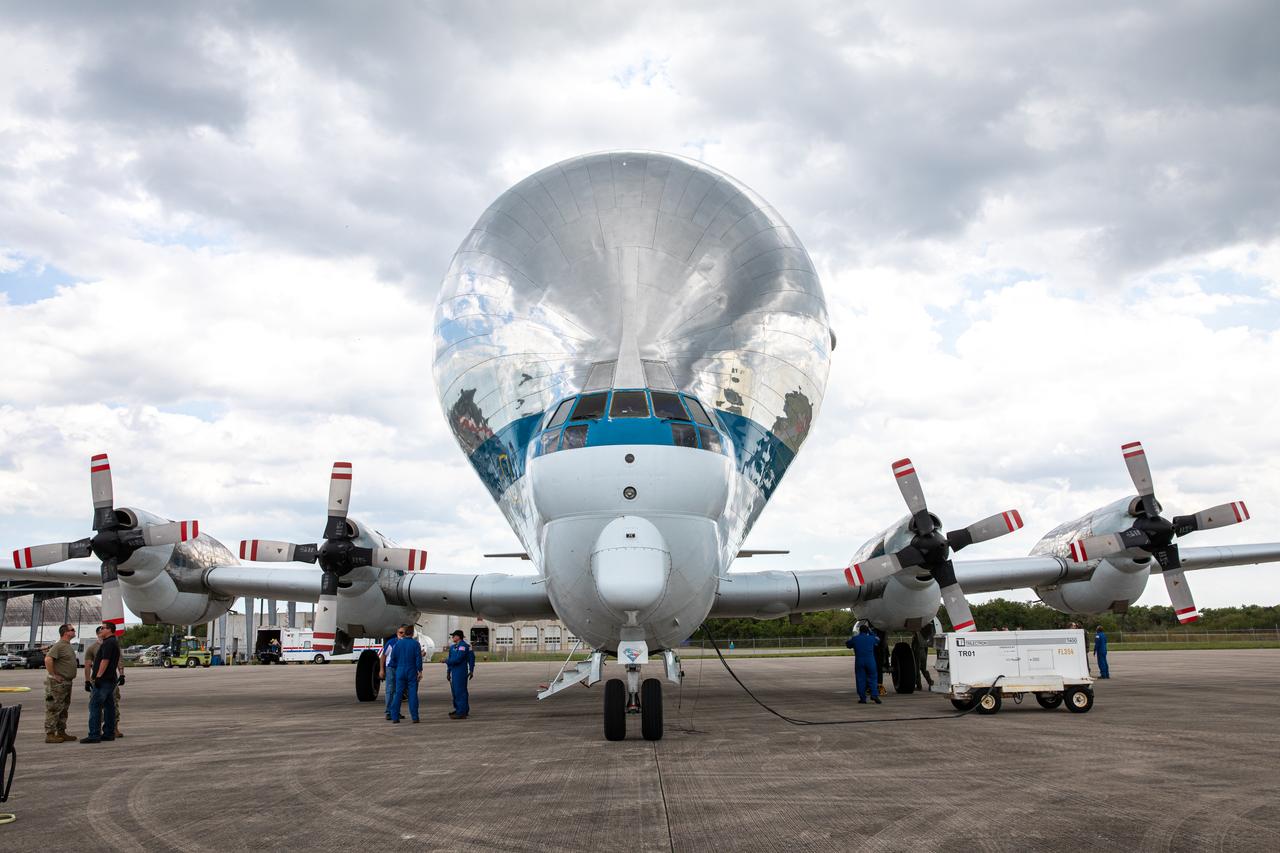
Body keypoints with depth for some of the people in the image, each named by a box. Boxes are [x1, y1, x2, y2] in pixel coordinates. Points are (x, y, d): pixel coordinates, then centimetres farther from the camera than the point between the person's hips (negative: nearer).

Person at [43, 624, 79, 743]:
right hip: (57, 683, -10)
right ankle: (50, 734, -4)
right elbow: (48, 659, -27)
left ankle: (61, 733, 20)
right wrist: (53, 675, -22)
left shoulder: (68, 646, 16)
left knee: (64, 709, 14)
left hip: (67, 683, 10)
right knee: (54, 709, -6)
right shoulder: (59, 646, -15)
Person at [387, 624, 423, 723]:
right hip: (412, 672, -2)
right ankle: (414, 717, 0)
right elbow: (418, 659, -8)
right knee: (413, 694, 1)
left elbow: (393, 657, 6)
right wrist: (420, 671, -4)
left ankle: (395, 717, 4)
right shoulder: (416, 644, -5)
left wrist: (394, 667, 21)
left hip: (400, 671, 2)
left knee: (398, 694, 5)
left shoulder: (398, 643, 2)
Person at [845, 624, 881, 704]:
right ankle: (874, 695, -9)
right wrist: (870, 632, 34)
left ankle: (863, 698, 5)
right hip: (870, 661, 0)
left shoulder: (854, 639, 0)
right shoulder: (871, 638, 3)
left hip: (859, 661, 0)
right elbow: (878, 639, 27)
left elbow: (847, 644, 18)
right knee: (872, 678, 7)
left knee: (860, 679, 5)